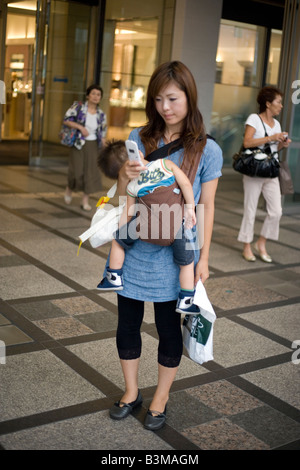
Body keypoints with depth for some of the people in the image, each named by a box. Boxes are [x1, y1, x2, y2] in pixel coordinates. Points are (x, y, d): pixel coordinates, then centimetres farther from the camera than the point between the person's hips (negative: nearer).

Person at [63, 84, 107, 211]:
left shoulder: (101, 115, 5)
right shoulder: (78, 107, -5)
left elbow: (103, 132, 13)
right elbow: (66, 120, -8)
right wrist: (80, 127, -18)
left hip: (93, 145, 3)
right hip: (78, 144, -3)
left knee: (90, 173, -1)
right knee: (76, 171, -8)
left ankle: (85, 201, 10)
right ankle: (69, 189, 25)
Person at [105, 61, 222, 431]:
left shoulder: (207, 150, -6)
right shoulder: (139, 138, 0)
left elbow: (206, 207, -1)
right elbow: (122, 199, 3)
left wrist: (203, 257, -2)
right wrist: (125, 176, -19)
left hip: (175, 256, -2)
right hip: (134, 251, 3)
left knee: (169, 328, 11)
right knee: (128, 323, 14)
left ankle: (161, 398, 32)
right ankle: (131, 391, 35)